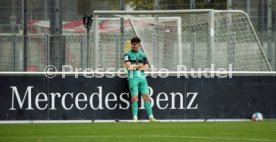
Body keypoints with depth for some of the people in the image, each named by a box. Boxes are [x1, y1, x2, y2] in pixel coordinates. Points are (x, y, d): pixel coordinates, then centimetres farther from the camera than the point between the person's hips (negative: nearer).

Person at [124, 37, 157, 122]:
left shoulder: (142, 54, 15)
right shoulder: (128, 54, 3)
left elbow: (146, 67, 7)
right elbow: (128, 66, -10)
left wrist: (134, 66, -7)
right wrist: (139, 65, -1)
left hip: (142, 77, 4)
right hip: (133, 77, -4)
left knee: (146, 96, -1)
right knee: (134, 97, -9)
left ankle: (151, 117, 1)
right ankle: (135, 118, -9)